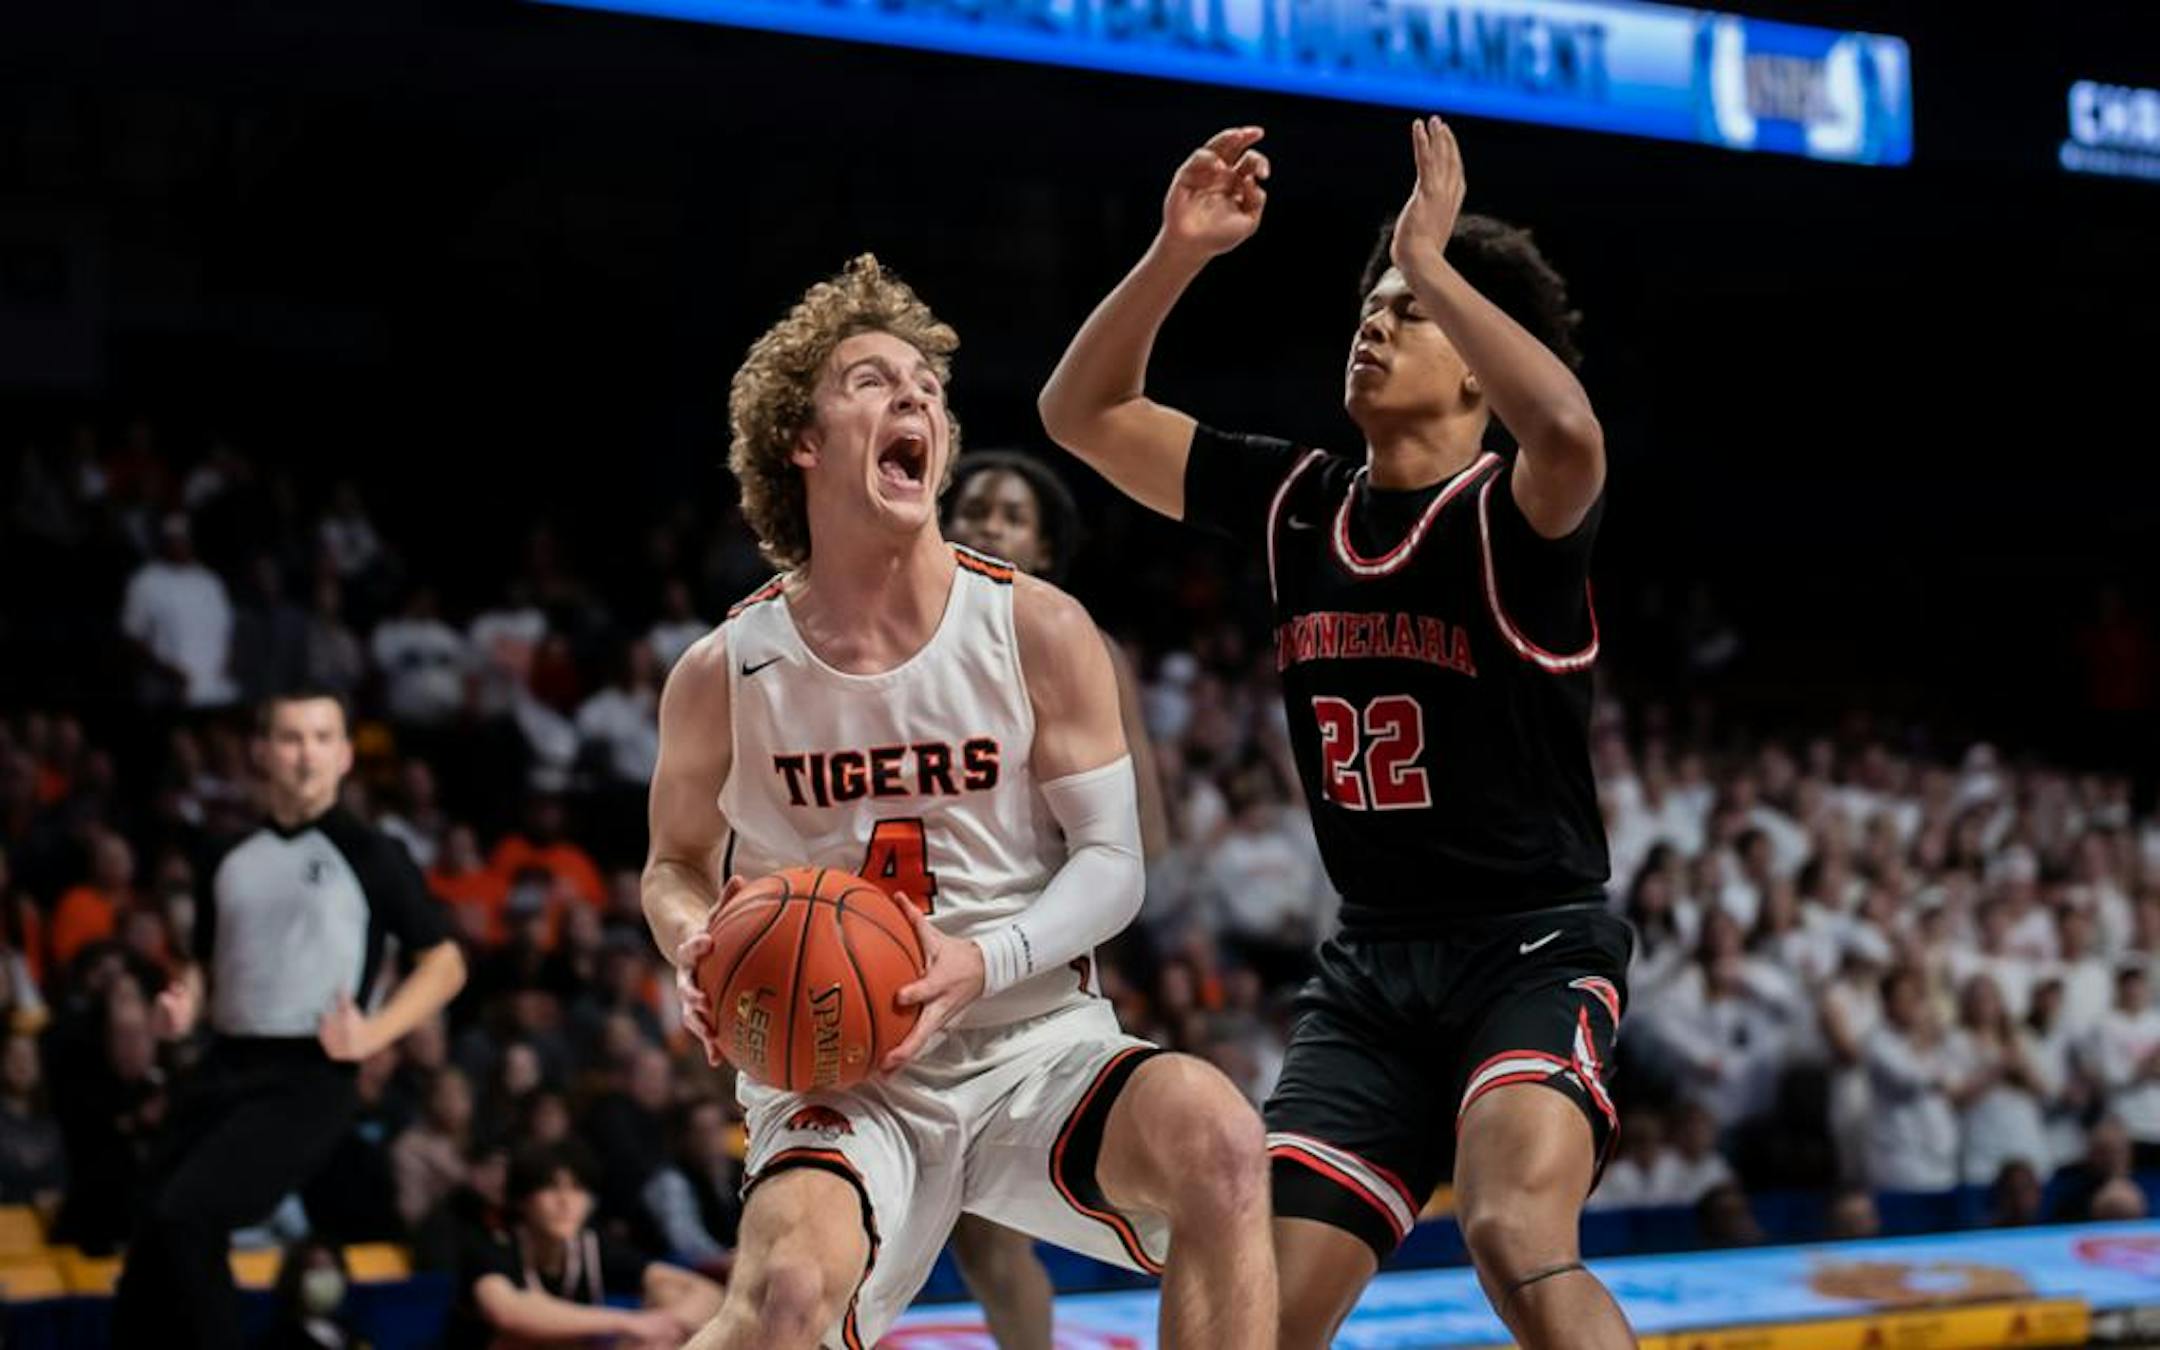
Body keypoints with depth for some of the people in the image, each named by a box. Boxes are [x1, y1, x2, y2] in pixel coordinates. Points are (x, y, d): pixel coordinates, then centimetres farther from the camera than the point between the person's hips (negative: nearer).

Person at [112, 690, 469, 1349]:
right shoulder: (232, 859, 15)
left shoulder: (368, 854, 0)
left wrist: (373, 1034, -13)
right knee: (145, 1281, 4)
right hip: (223, 1071, 6)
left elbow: (445, 962, 1)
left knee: (183, 1215, -25)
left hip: (308, 1079, -6)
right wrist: (183, 1004, 5)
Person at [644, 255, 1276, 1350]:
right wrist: (697, 948, -11)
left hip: (1035, 1040, 1)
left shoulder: (1037, 632, -4)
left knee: (1216, 1139, -31)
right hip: (835, 1075, -1)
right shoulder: (724, 674, -3)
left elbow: (1112, 860, -2)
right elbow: (676, 863, 14)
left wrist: (985, 962, -21)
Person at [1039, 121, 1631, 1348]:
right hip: (1370, 963, 6)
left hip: (1535, 950, -6)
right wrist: (1177, 255, -7)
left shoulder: (1513, 514, -13)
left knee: (1519, 1238, -31)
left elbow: (1570, 431, -38)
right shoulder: (1296, 503, 5)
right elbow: (1084, 414, 7)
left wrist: (1430, 264, -29)